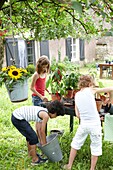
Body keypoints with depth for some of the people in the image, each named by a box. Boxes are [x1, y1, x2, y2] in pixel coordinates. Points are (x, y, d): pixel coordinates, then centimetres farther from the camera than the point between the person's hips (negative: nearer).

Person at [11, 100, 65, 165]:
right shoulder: (46, 115, -16)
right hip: (18, 119, -10)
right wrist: (45, 144, 6)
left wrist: (41, 141, 20)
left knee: (30, 134, 25)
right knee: (33, 137, -1)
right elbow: (42, 131, -7)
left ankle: (31, 152, 46)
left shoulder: (44, 112, 10)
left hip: (16, 115, 10)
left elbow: (40, 129, 17)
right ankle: (35, 160, 11)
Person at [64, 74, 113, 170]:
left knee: (76, 143, 22)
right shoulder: (91, 90, -6)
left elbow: (77, 114, 6)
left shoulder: (77, 95, 7)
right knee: (96, 147, 14)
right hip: (95, 124, -4)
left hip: (83, 124, 4)